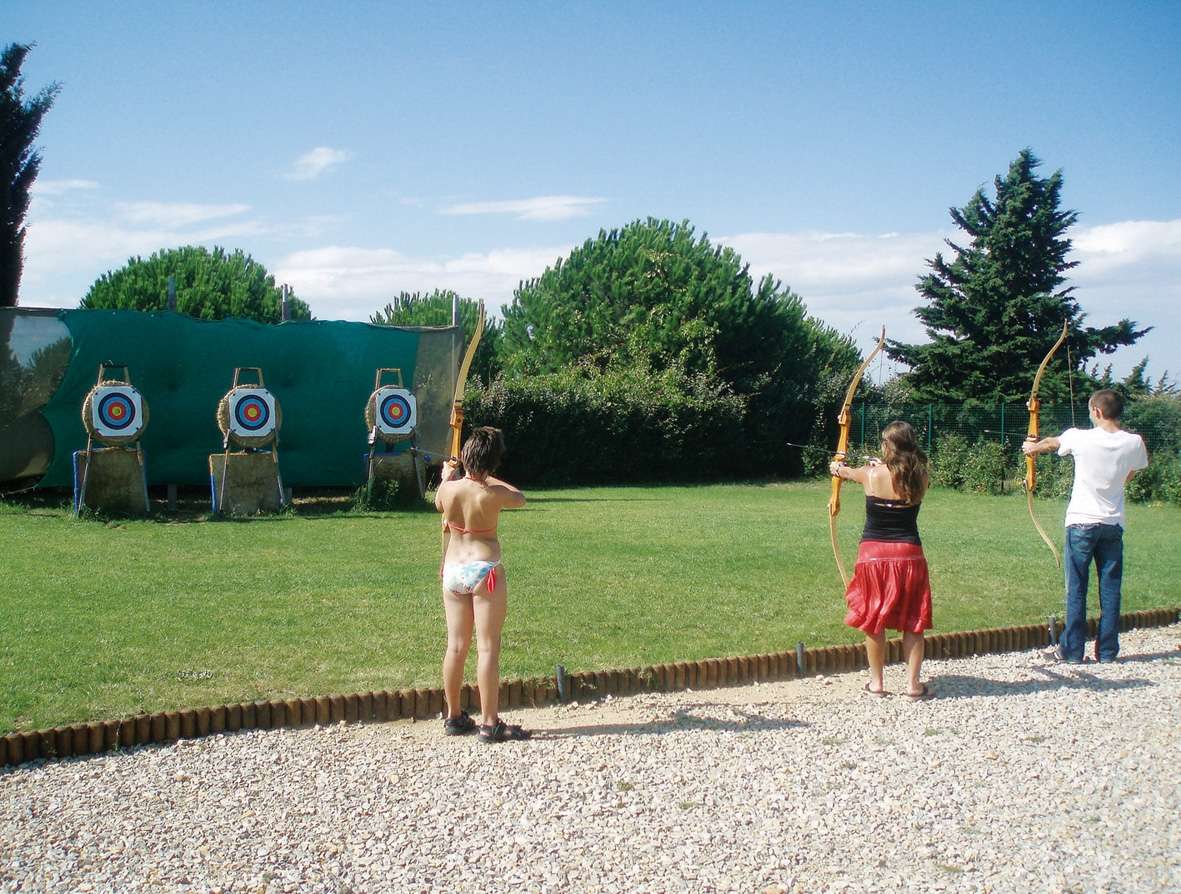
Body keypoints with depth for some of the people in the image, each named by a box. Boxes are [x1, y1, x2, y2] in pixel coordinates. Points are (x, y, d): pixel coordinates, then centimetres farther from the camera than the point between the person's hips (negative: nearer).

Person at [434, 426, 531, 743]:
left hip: (453, 571, 5)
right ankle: (490, 724, 0)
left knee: (456, 645, 12)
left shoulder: (447, 490, -4)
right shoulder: (492, 495, -16)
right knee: (488, 648, -1)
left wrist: (448, 476, 38)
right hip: (485, 570, -5)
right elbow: (520, 498, 6)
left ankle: (454, 717, 21)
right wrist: (488, 478, 17)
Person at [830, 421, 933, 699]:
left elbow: (847, 471, 15)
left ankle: (876, 682, 17)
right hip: (908, 553, 1)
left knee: (873, 620, 10)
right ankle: (913, 683, 12)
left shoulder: (872, 475, -8)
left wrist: (837, 467, 37)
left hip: (874, 553, -1)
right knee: (912, 622, 10)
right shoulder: (919, 479, -4)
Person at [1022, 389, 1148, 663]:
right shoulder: (1134, 443, -5)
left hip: (1081, 523, -2)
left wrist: (1031, 447, 33)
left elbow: (1051, 443, 11)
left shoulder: (1081, 438, -11)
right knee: (1110, 590, 9)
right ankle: (1107, 652, 14)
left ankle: (1073, 650, 8)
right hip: (1113, 524, 3)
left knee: (1076, 590, 4)